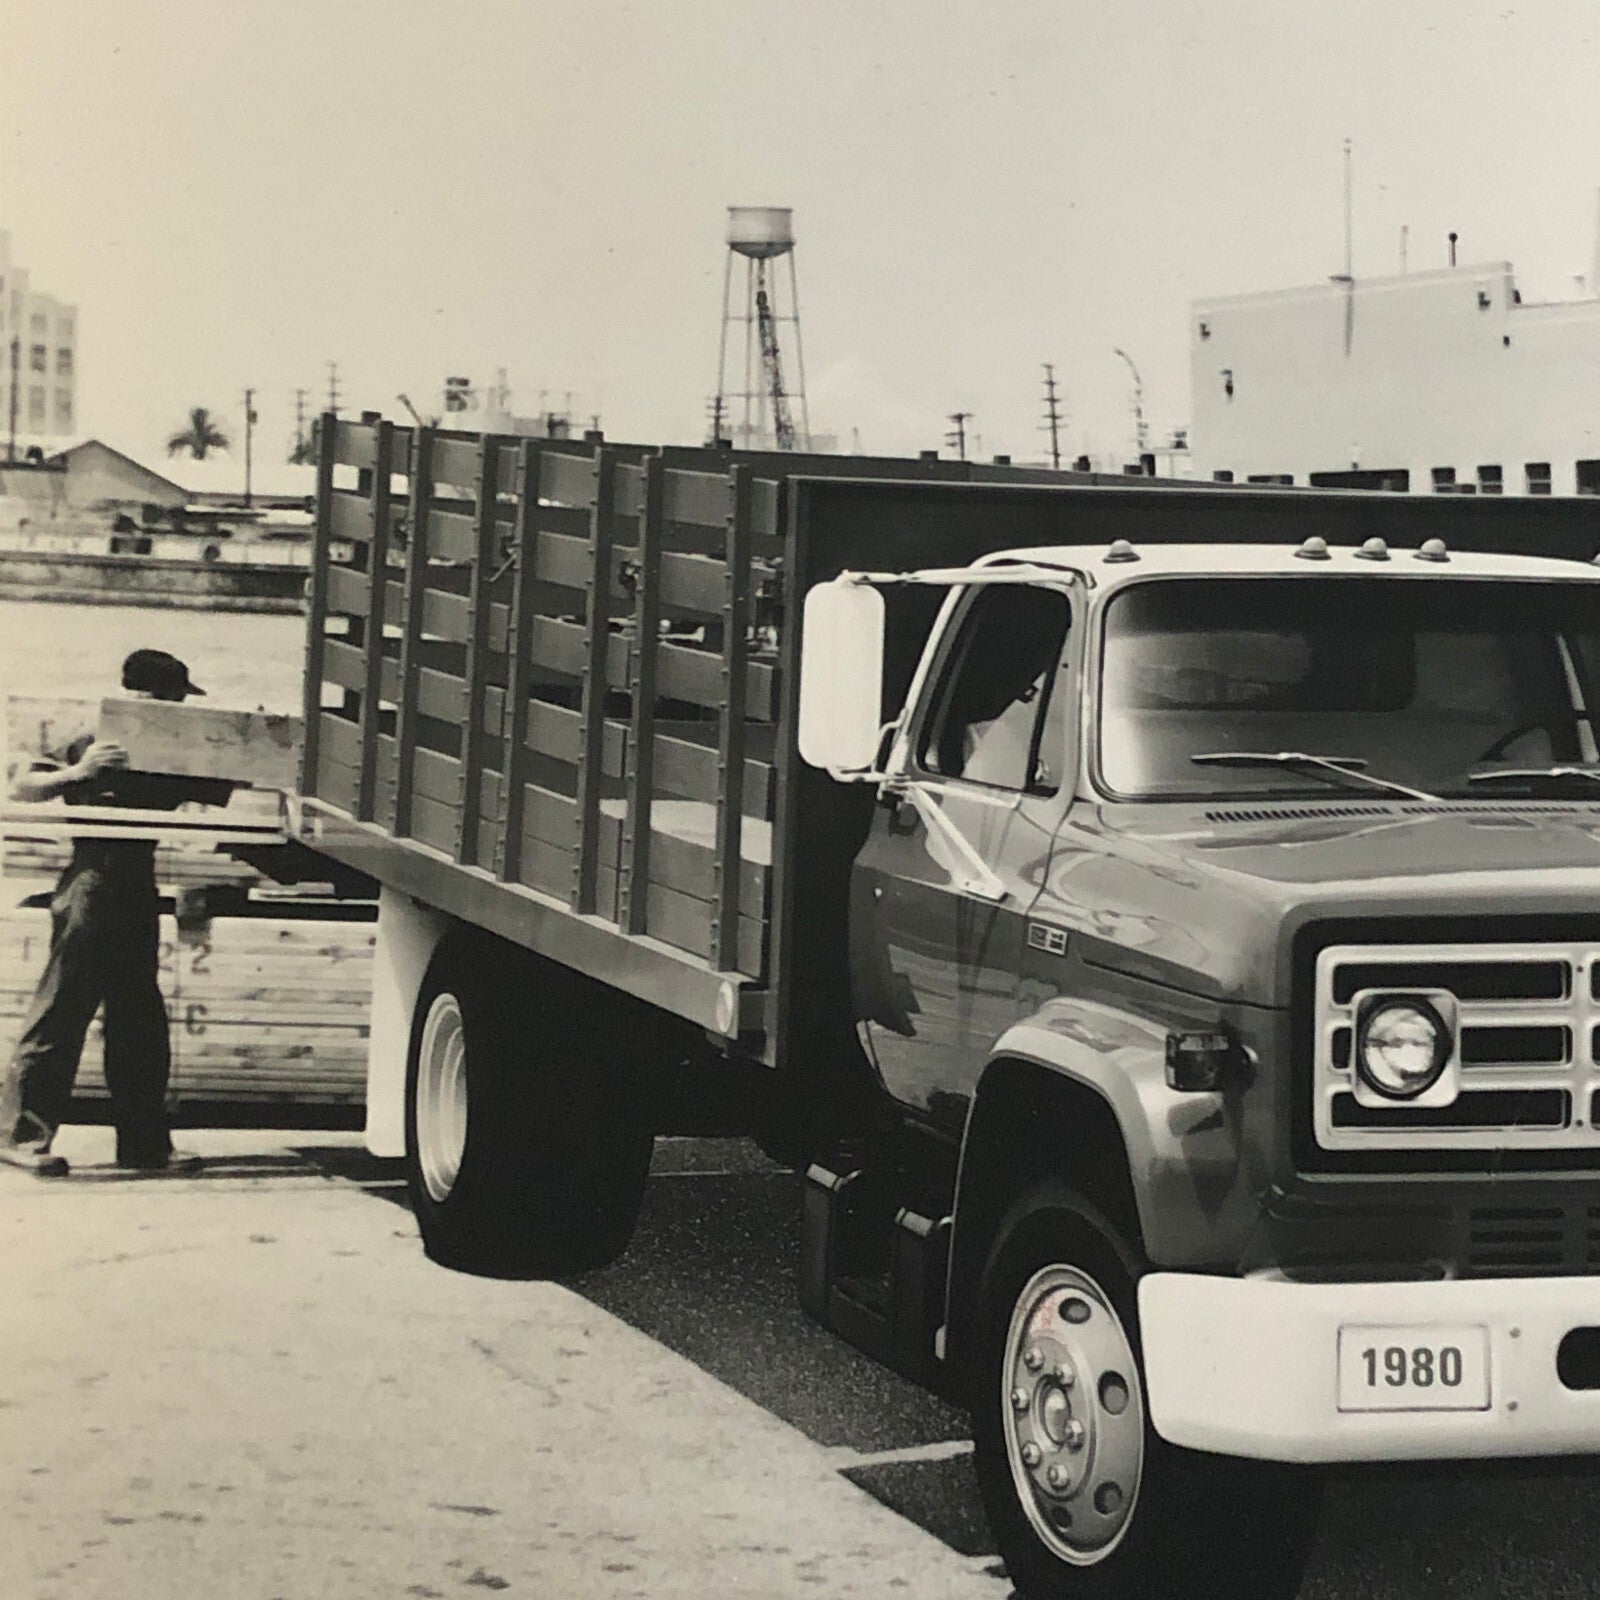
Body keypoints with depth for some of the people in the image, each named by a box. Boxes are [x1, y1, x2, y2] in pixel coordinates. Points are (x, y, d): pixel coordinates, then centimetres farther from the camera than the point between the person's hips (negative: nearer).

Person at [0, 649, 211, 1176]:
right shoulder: (89, 745, -5)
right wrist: (75, 773, -20)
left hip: (137, 893, 7)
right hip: (93, 883, -7)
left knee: (139, 1021, 10)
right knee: (61, 1013, -6)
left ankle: (145, 1142, 16)